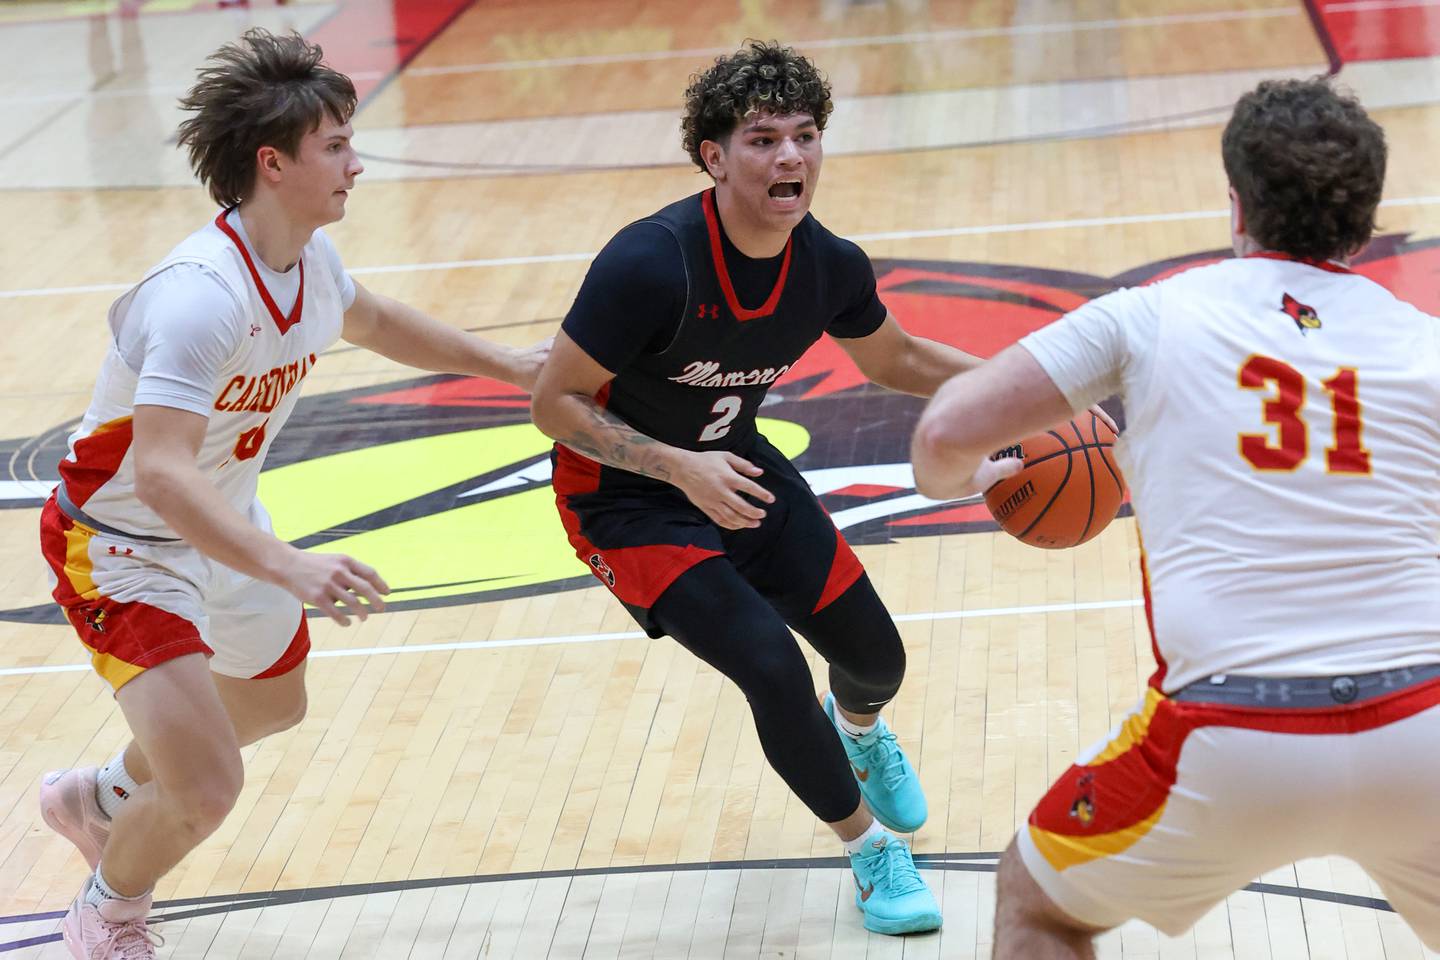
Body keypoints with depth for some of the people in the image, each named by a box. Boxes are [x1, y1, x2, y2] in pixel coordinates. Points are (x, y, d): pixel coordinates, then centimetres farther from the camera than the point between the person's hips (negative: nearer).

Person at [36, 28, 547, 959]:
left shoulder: (311, 256, -8)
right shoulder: (202, 296, -36)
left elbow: (370, 320, 17)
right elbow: (163, 475, -45)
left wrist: (506, 363, 18)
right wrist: (290, 569, -56)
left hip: (226, 524, 9)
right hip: (124, 544, -9)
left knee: (274, 701, 30)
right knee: (207, 787, -19)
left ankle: (98, 797, 56)